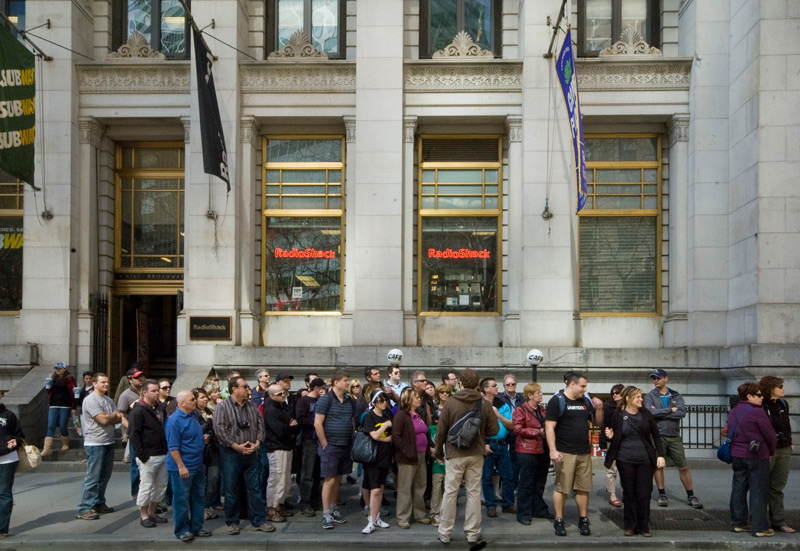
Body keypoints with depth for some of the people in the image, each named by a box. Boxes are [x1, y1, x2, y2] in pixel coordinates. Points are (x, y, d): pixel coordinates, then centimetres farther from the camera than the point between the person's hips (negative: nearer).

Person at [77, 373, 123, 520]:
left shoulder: (109, 400, 14)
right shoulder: (90, 400, -12)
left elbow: (119, 419, 7)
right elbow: (104, 420, -19)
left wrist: (108, 418, -11)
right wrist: (114, 415, 0)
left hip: (109, 442, 8)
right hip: (95, 443, -8)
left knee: (104, 476, 12)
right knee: (93, 477, -7)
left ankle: (99, 503, 23)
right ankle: (84, 509, -3)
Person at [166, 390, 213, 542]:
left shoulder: (194, 415, 8)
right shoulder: (174, 420, -18)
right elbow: (173, 447, -19)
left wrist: (203, 438, 4)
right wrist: (181, 466, -22)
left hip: (198, 466, 9)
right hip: (182, 467, -9)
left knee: (199, 497, 14)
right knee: (181, 500, 3)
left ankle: (197, 527, 25)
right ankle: (182, 530, 15)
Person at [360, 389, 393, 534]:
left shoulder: (388, 415, 8)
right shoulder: (369, 416, -10)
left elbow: (393, 435, 9)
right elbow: (374, 435, -20)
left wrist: (384, 439, -8)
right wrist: (386, 425, -13)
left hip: (385, 457, 6)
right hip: (373, 457, -6)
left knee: (380, 487, 12)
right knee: (375, 490, -10)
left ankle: (376, 518, 22)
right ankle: (372, 522, -5)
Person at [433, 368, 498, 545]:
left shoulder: (450, 402, -8)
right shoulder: (485, 404, -3)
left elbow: (441, 430, -5)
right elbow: (493, 430, 0)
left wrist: (438, 452, 8)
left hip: (454, 454, -1)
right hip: (476, 454, 2)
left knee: (450, 492, 5)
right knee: (474, 492, 9)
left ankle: (445, 533, 12)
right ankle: (473, 533, 14)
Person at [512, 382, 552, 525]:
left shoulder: (542, 410, 15)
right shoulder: (520, 410, -7)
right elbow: (518, 429, -16)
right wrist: (538, 432, -16)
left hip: (542, 450, 7)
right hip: (527, 451, -7)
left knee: (540, 482, 14)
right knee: (526, 483, -3)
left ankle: (539, 509, 25)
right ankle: (523, 514, 4)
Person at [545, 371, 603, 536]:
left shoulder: (585, 402, 15)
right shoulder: (557, 401, -6)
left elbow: (598, 422, 22)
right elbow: (549, 427, -11)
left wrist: (599, 409, 2)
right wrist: (553, 450, -19)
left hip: (584, 453, 6)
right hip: (564, 453, -6)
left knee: (583, 488, 8)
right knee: (561, 487, -2)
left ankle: (583, 520, 19)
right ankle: (559, 521, 9)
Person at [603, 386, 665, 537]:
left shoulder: (645, 414, 4)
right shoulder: (618, 417, -2)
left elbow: (656, 435, 8)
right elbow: (614, 439, 8)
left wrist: (660, 455, 0)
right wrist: (610, 437, -15)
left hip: (645, 460, 1)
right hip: (626, 461, -1)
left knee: (644, 494, 2)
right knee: (629, 493, 6)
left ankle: (644, 527, 13)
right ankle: (630, 526, 16)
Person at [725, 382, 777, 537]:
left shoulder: (733, 413, 8)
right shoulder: (757, 412, -16)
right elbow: (771, 436, -11)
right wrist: (770, 452, 8)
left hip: (737, 456, 7)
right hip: (757, 456, -7)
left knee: (738, 489, 13)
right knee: (759, 492, 1)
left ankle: (738, 523, 20)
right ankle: (760, 528, 5)